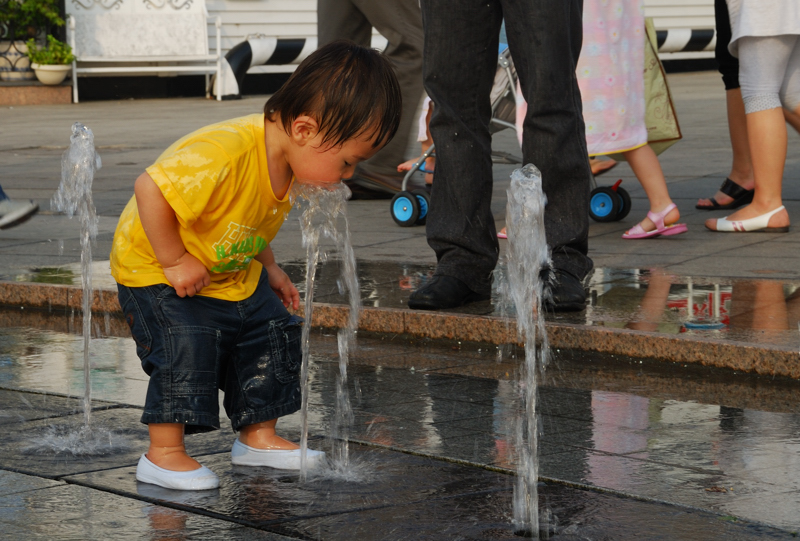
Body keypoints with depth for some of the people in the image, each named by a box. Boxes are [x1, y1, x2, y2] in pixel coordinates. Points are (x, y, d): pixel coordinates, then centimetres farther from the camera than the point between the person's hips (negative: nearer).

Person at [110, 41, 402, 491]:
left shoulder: (289, 163, -9)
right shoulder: (223, 154, -40)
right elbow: (150, 190, -39)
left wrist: (268, 268, 5)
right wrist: (174, 262, -31)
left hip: (233, 273, 9)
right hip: (154, 269, -8)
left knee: (274, 333, 9)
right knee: (186, 348, -20)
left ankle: (258, 437, 23)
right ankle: (164, 454, -4)